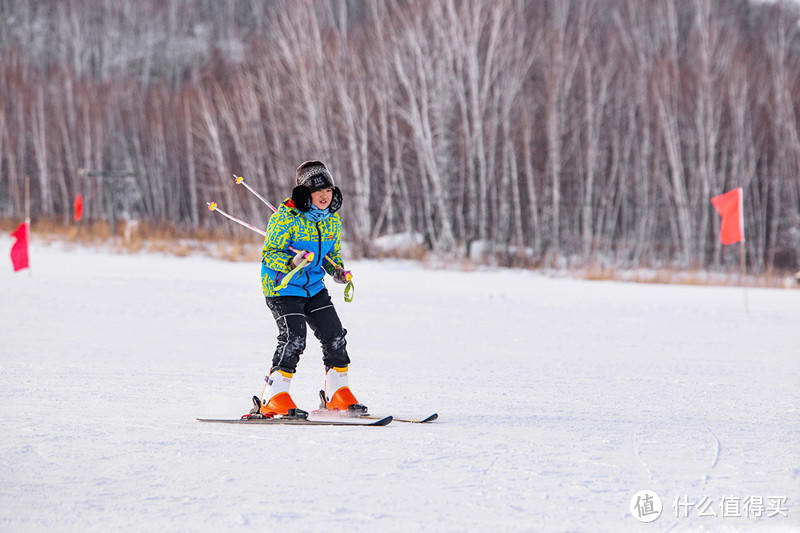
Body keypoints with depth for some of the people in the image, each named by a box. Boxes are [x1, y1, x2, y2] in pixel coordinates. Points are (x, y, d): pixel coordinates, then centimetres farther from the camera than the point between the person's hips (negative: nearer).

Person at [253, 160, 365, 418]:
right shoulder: (286, 218, -18)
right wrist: (291, 263, -33)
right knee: (294, 339, -20)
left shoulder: (332, 219, 5)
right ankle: (273, 398, -15)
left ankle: (337, 394, 19)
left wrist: (337, 270, 1)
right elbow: (269, 254, -15)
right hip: (282, 287, -7)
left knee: (335, 336, 3)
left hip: (314, 287, 7)